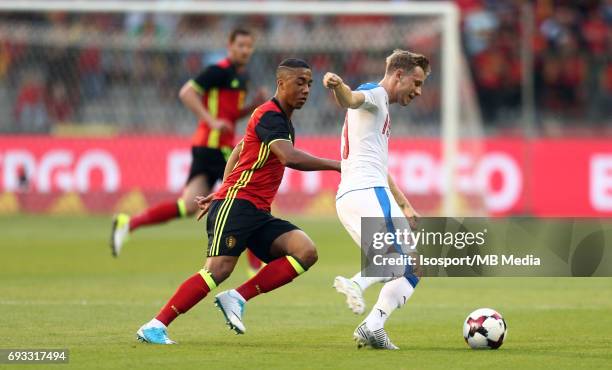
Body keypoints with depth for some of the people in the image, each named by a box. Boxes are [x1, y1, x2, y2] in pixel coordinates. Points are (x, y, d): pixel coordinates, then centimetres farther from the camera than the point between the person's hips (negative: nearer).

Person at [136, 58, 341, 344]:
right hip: (236, 204, -9)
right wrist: (334, 165, -21)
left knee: (306, 252, -11)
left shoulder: (281, 120, 20)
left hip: (258, 213, 9)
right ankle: (155, 327, -14)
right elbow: (290, 158, -27)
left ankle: (237, 298, -12)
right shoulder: (269, 115, -11)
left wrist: (222, 193, 33)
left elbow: (237, 152, 31)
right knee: (218, 269, -20)